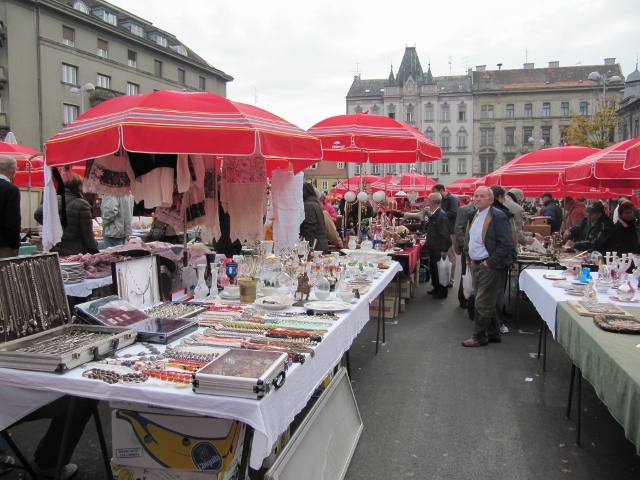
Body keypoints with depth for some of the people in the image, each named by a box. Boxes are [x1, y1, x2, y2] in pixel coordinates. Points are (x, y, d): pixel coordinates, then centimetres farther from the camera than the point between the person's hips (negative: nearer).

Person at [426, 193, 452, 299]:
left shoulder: (441, 215, -21)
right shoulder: (434, 215, 8)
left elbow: (445, 234, -23)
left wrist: (444, 250, -22)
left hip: (439, 249, -9)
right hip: (433, 248, 9)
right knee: (433, 269, 17)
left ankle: (442, 292, 15)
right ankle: (436, 289, 31)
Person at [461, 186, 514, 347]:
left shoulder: (498, 216, -15)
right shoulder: (472, 215, 9)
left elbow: (506, 244, -19)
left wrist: (490, 262, -19)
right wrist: (470, 257, 14)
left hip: (489, 266, -8)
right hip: (476, 264, 8)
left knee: (483, 304, -2)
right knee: (487, 302, 17)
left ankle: (479, 337, 10)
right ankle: (493, 334, 30)